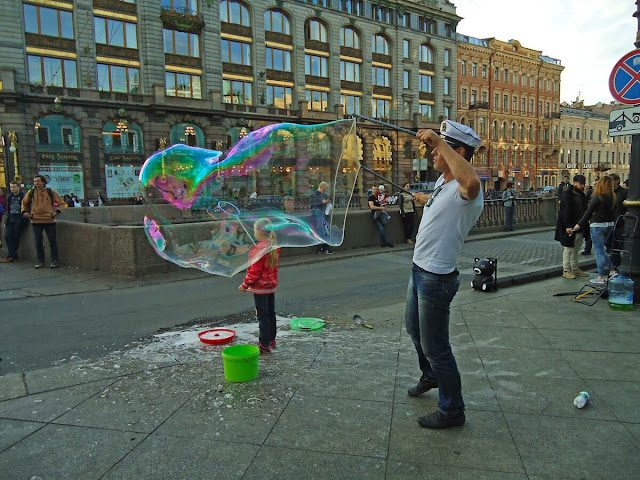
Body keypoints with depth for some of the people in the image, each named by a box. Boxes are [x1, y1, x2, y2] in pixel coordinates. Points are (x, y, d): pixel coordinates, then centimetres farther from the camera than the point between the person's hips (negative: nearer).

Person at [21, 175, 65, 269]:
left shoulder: (51, 192, 0)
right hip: (36, 221, 2)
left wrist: (56, 212, -6)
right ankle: (40, 261, 15)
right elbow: (24, 203, 24)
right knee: (38, 242, 5)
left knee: (52, 241, 1)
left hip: (49, 220, -2)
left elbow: (61, 202, 6)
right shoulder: (31, 192, 7)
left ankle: (54, 260, 10)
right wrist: (25, 212, 10)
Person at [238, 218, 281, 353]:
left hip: (260, 287, -8)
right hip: (272, 286, 9)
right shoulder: (274, 247, 5)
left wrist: (245, 285, -10)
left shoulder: (258, 249, -21)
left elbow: (254, 272, -19)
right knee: (271, 314, 17)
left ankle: (264, 345, 4)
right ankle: (271, 340, 29)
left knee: (262, 316, -2)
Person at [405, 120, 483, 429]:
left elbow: (471, 183, -52)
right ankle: (430, 376, 53)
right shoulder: (442, 181, 6)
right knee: (413, 326, 28)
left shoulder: (464, 191, -24)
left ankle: (452, 411, 23)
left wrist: (439, 141, -43)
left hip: (437, 279, -10)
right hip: (419, 270, 10)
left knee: (435, 346, 2)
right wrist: (425, 199, 50)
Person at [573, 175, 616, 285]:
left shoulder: (598, 197, -15)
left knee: (599, 250, 0)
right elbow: (613, 212, 7)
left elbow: (589, 211, -12)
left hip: (598, 225, -7)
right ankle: (610, 270, 20)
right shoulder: (612, 197, 4)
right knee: (601, 249, 21)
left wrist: (579, 224, -5)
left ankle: (601, 277, 4)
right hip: (610, 225, 7)